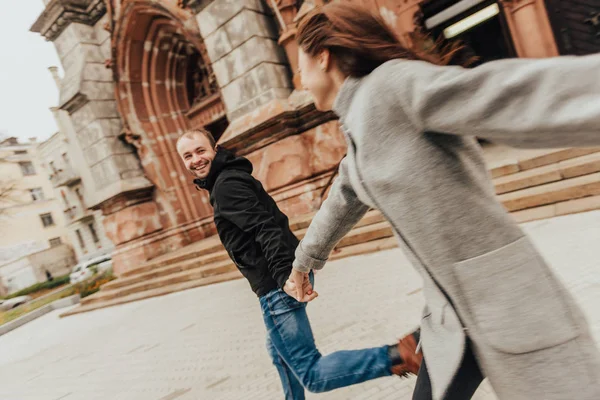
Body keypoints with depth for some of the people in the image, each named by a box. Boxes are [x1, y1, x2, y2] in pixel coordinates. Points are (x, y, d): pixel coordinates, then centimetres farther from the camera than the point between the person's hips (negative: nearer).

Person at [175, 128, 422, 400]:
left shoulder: (226, 184, -11)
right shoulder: (229, 178, 19)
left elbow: (266, 228, -24)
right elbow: (274, 220, 21)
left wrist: (283, 276, -33)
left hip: (277, 287, -10)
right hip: (286, 277, 10)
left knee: (312, 375, -7)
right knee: (279, 350, 30)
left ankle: (398, 355, -12)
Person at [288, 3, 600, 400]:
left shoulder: (393, 83, -15)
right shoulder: (358, 128, 12)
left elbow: (506, 96, -31)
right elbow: (343, 203, 26)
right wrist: (305, 259, 39)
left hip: (516, 311, -8)